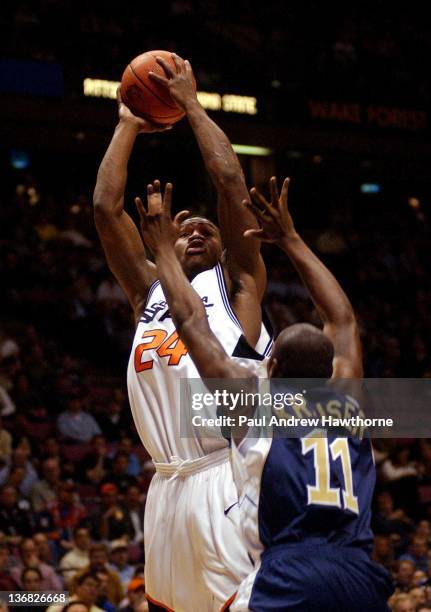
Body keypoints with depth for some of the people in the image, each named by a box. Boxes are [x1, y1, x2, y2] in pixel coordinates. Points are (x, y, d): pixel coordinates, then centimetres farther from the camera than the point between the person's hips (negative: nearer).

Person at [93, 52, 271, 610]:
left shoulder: (238, 284, 10)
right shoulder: (149, 291, 22)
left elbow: (230, 182, 3)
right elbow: (106, 206, 17)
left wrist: (191, 104, 12)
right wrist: (129, 124, 22)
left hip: (229, 481, -5)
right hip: (169, 488, 6)